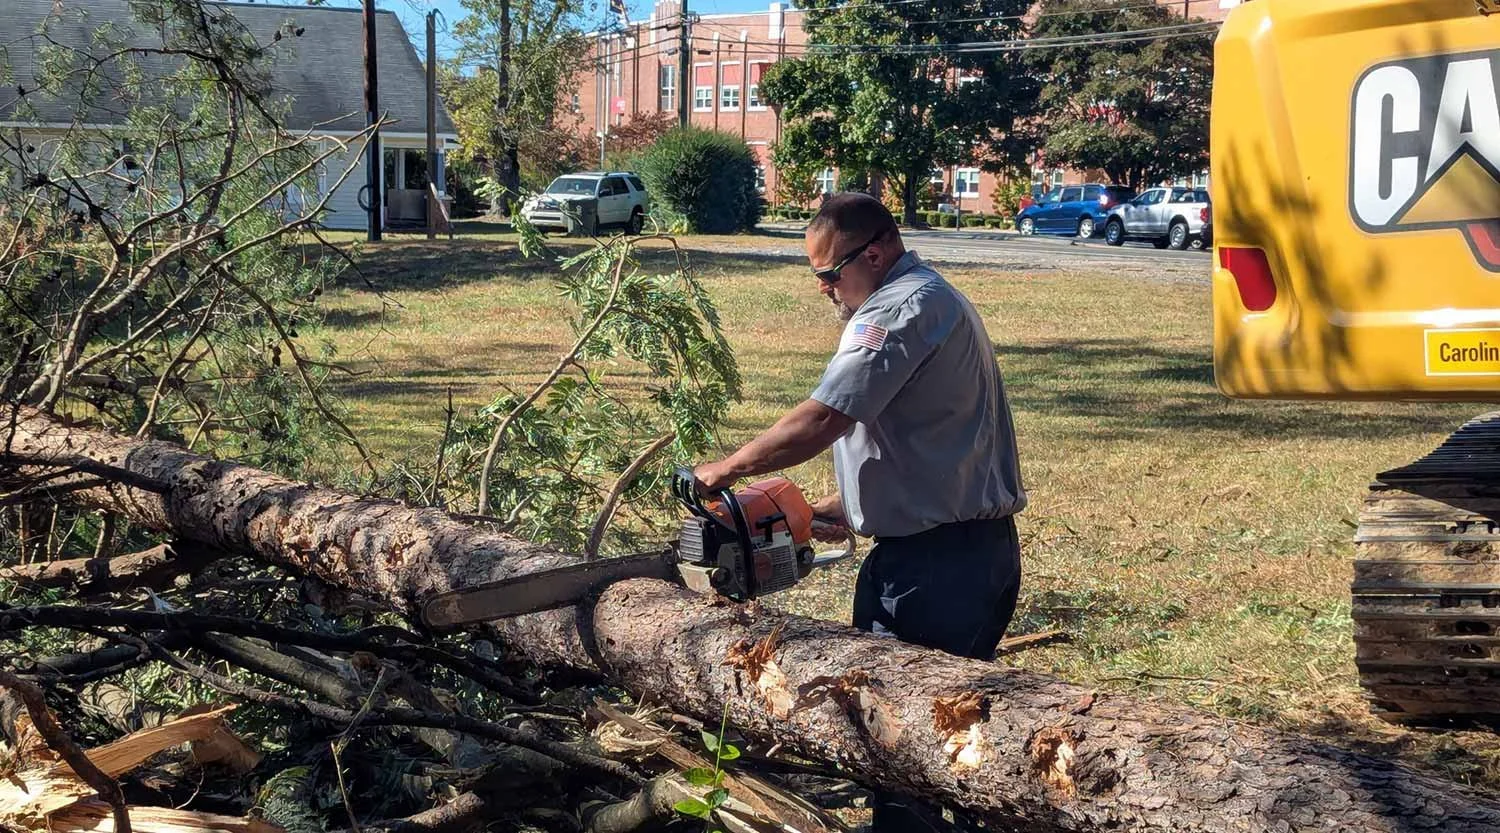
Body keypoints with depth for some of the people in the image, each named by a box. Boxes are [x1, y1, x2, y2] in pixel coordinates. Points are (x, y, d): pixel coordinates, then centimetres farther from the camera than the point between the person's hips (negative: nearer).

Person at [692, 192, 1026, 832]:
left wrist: (729, 468, -13)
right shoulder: (942, 303, 18)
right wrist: (848, 507, 15)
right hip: (981, 552, 10)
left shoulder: (899, 310, -15)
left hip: (931, 564, -10)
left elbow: (820, 420, -24)